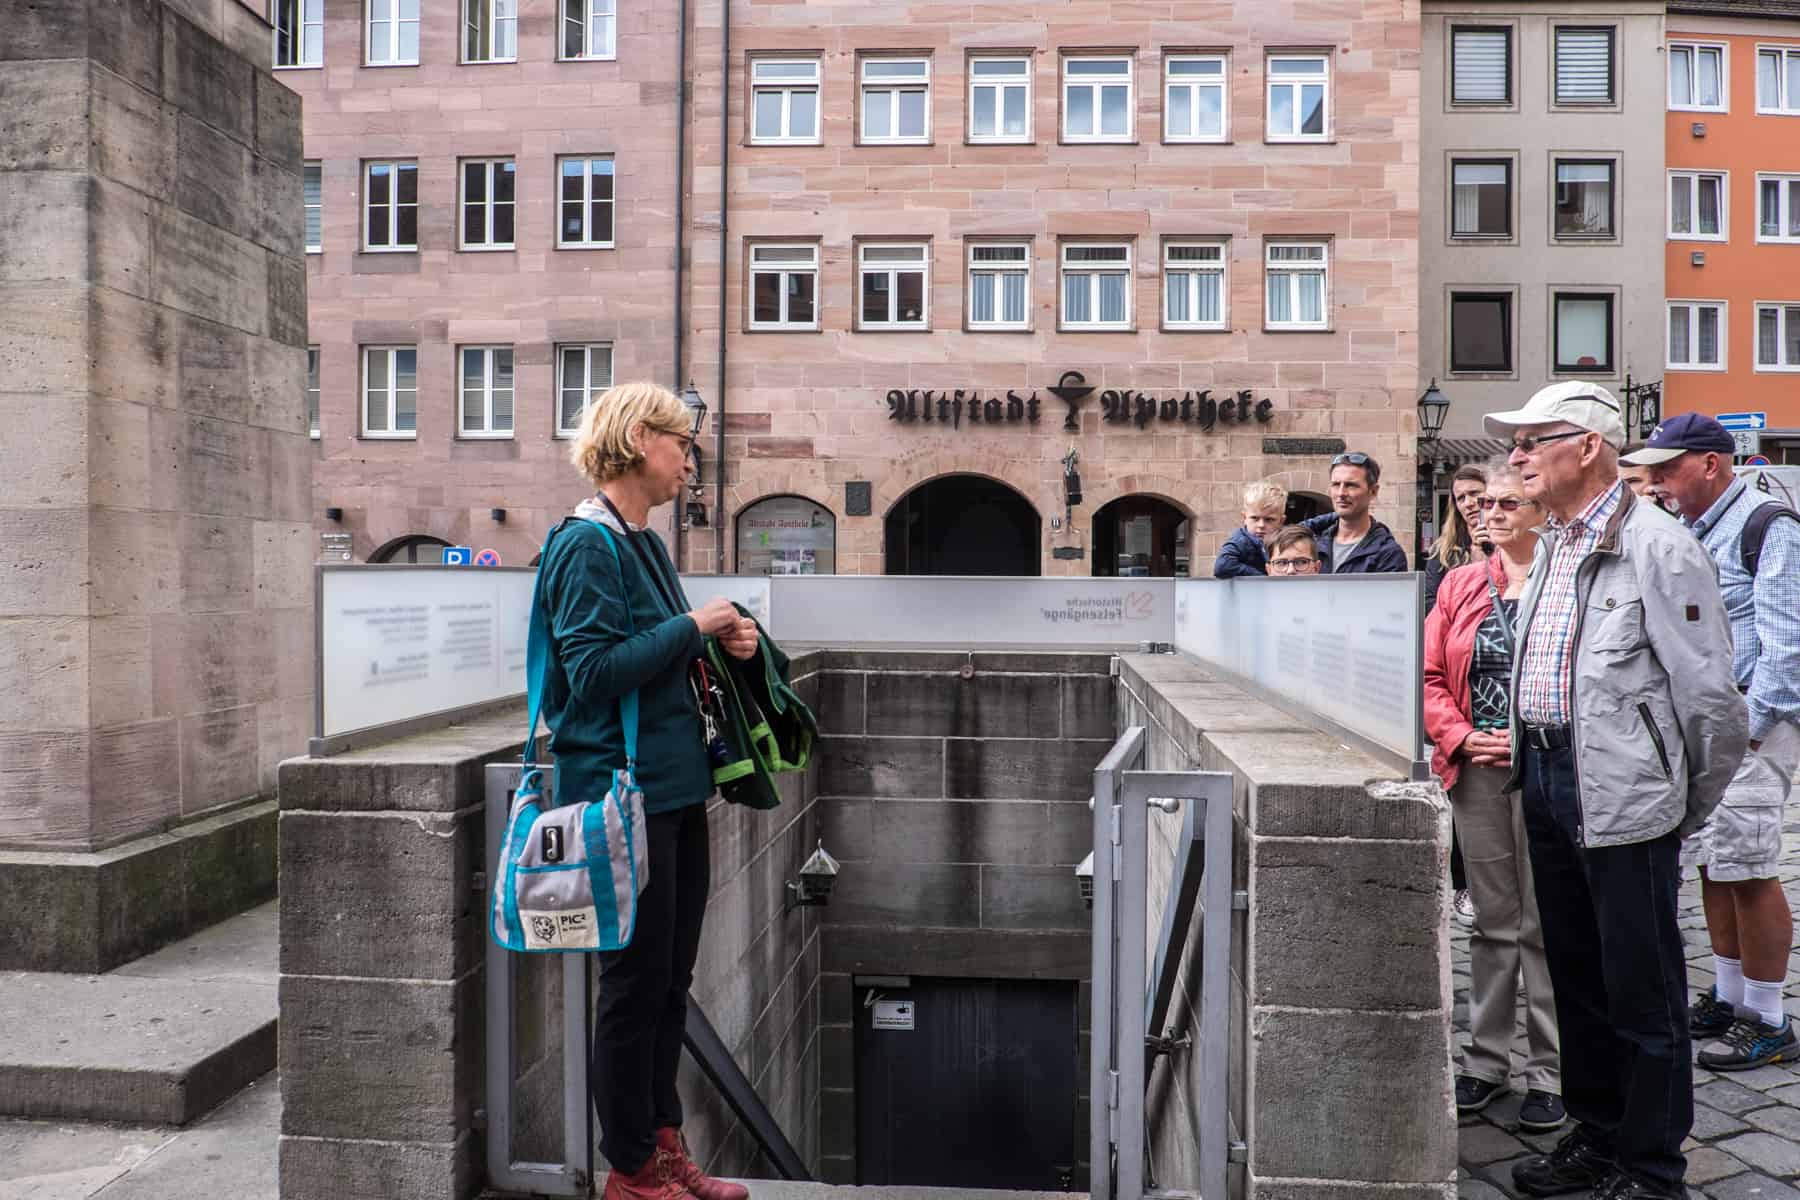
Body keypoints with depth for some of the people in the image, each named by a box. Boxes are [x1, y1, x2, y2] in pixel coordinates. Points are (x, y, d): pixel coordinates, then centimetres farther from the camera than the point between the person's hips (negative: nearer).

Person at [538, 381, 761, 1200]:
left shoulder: (646, 543, 13)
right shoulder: (587, 545, -14)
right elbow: (594, 670, -21)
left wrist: (724, 642, 3)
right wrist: (693, 626, -15)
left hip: (675, 790, 9)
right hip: (624, 794, -9)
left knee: (670, 980, 17)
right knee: (636, 984, 4)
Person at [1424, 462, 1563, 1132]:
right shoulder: (1460, 585, 10)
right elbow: (1431, 676, 8)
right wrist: (1461, 737, -6)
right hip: (1475, 772, 4)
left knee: (1546, 923, 4)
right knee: (1492, 919, 14)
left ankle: (1550, 1073, 19)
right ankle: (1487, 1061, 26)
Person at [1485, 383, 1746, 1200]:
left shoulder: (1658, 546, -12)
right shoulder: (1549, 548, 12)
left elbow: (1711, 695, -12)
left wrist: (1686, 811, -3)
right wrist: (1528, 762, 14)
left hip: (1624, 795, -8)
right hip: (1544, 783, 8)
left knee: (1641, 989, 5)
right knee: (1575, 976, 18)